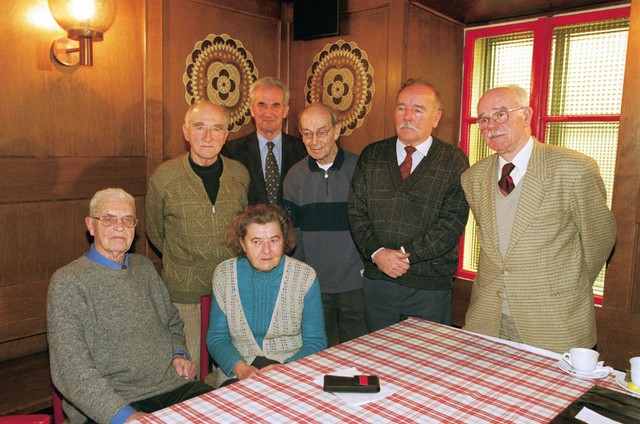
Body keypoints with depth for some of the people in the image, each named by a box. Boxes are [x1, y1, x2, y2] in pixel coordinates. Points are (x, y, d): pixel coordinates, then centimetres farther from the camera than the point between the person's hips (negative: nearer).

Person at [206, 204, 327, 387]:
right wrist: (240, 368, -13)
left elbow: (315, 343, 0)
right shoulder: (224, 275, 1)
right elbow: (216, 338, 5)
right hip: (238, 374, 1)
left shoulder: (305, 276, -4)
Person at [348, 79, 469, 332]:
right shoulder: (371, 156, 6)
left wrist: (406, 253, -17)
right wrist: (376, 252, -13)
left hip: (430, 286, -2)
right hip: (377, 280, 3)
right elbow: (356, 211, 2)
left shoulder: (454, 162, -3)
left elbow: (452, 222, -11)